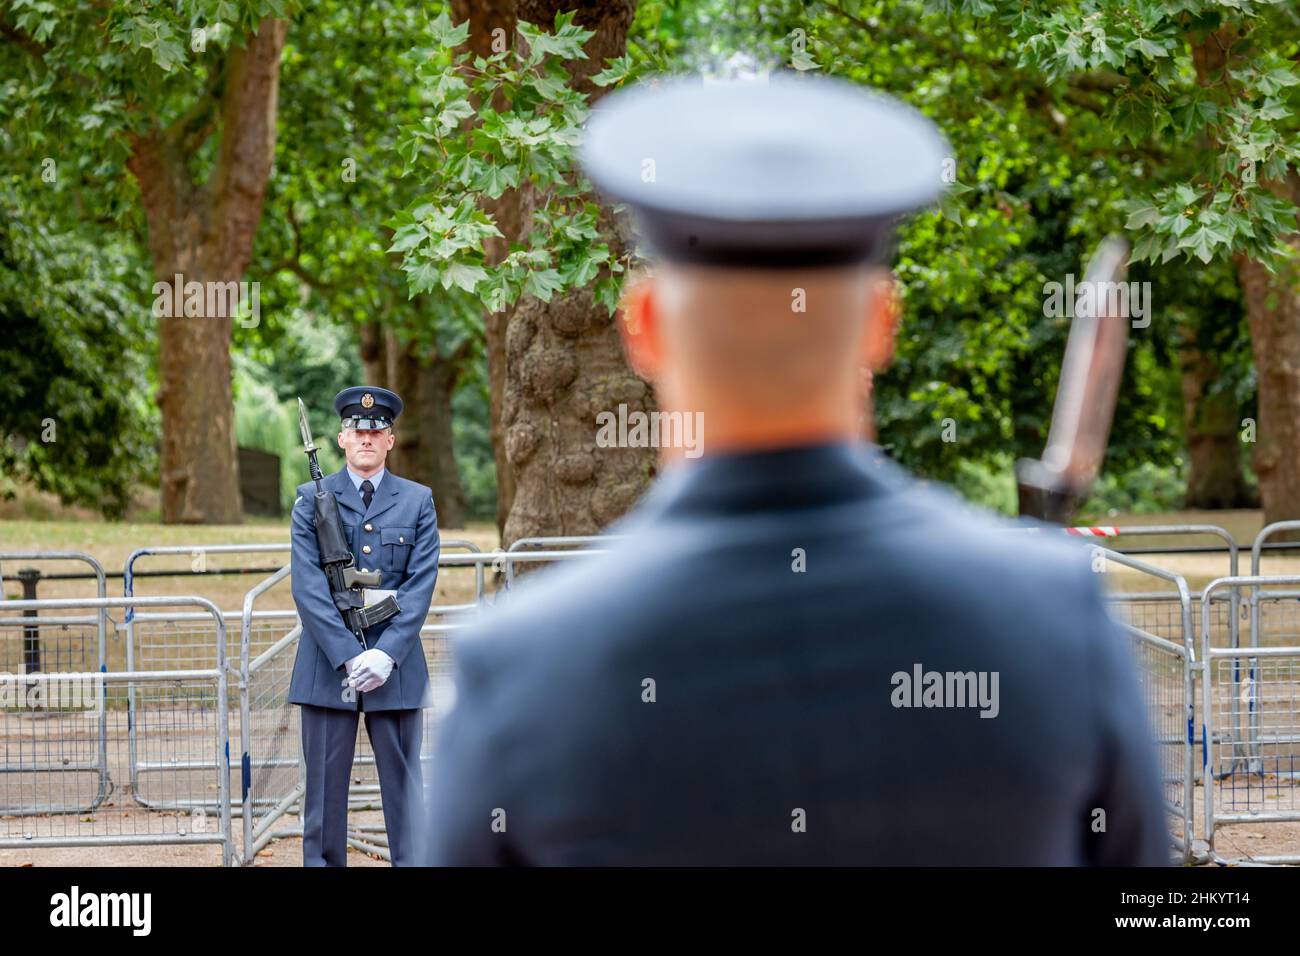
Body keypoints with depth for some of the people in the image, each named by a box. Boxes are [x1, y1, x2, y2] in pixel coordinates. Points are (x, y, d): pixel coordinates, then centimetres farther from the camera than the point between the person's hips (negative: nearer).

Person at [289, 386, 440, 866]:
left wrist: (386, 654, -13)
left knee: (404, 783, 3)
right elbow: (308, 587, -4)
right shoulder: (312, 499, 4)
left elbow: (420, 586, -1)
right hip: (327, 663, 0)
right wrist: (348, 657, -14)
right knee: (325, 786, 3)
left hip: (395, 661, 0)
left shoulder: (417, 501, 7)